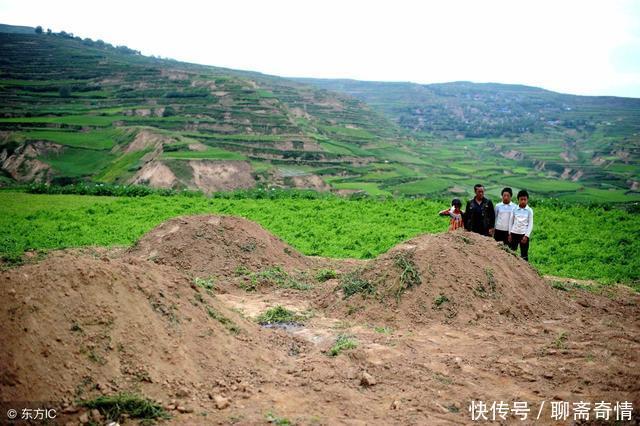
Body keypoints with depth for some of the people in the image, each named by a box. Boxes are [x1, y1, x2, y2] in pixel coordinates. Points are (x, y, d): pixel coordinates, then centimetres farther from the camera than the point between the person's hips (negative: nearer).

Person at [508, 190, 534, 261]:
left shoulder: (529, 210, -1)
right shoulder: (514, 209, 4)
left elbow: (530, 224, -2)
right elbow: (511, 221, 9)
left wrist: (526, 236, -10)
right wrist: (510, 233, 4)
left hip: (524, 234, -2)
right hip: (514, 233, 2)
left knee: (524, 254, 3)